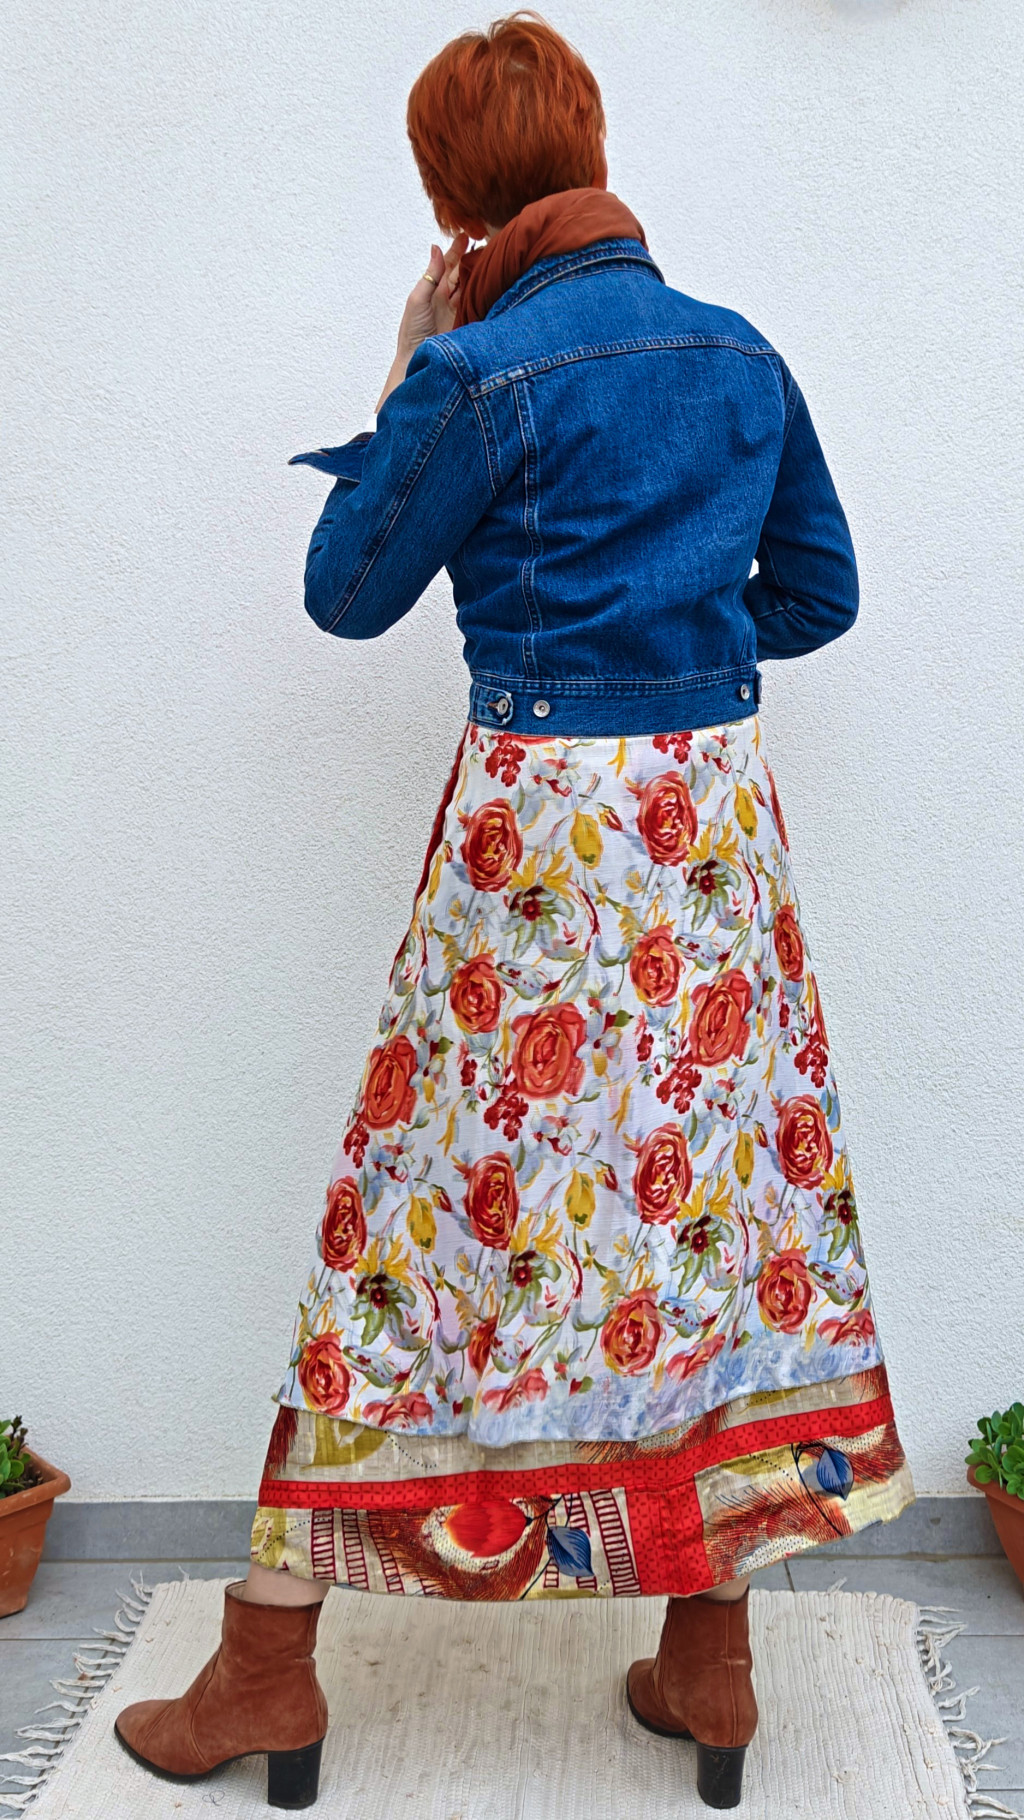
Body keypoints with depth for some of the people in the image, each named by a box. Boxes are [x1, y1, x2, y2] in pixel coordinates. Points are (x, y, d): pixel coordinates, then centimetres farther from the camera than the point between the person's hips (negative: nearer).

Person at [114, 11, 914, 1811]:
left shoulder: (477, 370, -9)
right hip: (717, 808, 5)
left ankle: (272, 1667, 17)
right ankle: (708, 1661, 22)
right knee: (718, 1182, 11)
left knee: (444, 1201, 3)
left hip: (538, 827, -5)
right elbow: (818, 592, 15)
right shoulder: (744, 355, 8)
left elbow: (345, 593, 1)